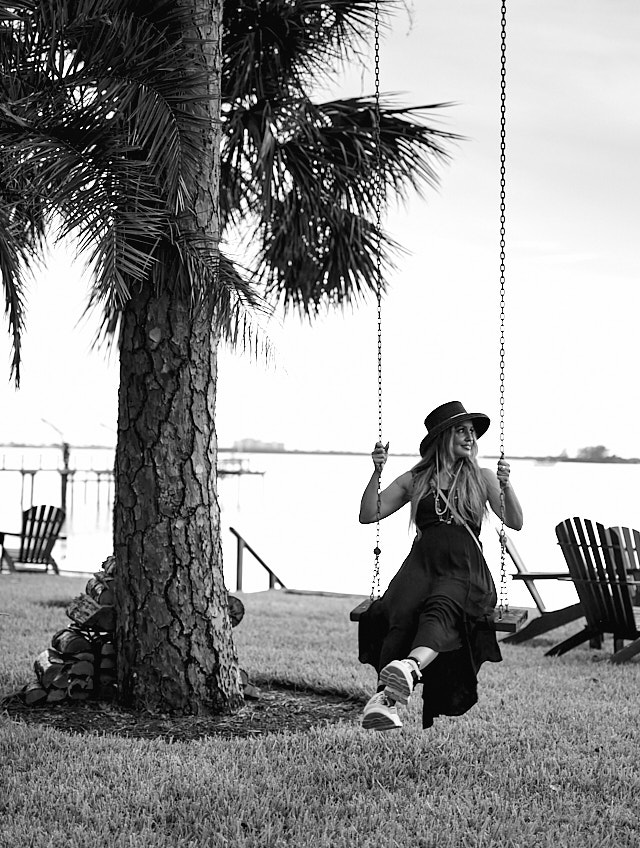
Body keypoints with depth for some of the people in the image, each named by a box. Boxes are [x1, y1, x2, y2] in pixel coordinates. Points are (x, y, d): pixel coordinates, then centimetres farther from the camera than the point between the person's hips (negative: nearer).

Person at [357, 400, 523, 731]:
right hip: (421, 563, 1)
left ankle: (410, 666, -66)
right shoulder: (415, 479, 19)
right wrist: (377, 473, 1)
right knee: (399, 611, -32)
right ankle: (385, 699, -47)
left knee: (441, 608, -36)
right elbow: (368, 515, 14)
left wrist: (505, 485, -11)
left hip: (464, 569, -1)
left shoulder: (482, 478, 18)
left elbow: (515, 523, 6)